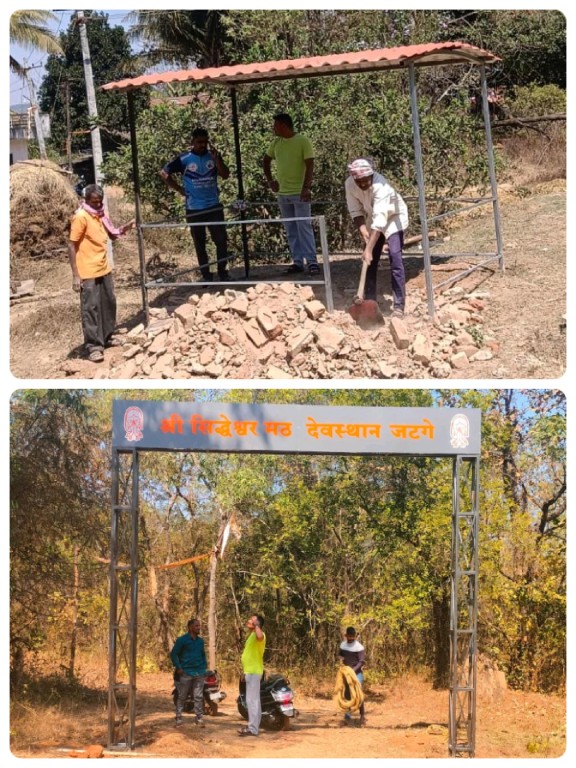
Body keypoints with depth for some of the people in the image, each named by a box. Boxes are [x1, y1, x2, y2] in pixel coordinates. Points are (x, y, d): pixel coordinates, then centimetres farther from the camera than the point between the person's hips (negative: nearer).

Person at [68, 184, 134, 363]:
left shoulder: (100, 214, 7)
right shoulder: (80, 217, -16)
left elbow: (112, 235, 19)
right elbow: (72, 246, -16)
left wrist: (124, 229, -4)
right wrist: (75, 275, -19)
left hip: (104, 269, 8)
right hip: (88, 272, -8)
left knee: (108, 304, 16)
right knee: (91, 308, -4)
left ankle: (107, 337, 30)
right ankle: (93, 346, -1)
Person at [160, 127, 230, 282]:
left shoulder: (213, 156, 3)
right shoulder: (184, 159, -5)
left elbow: (225, 175, -6)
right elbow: (164, 173, -1)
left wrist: (216, 158, -18)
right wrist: (179, 189, -4)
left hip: (214, 206, 2)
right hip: (194, 209, -2)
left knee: (221, 240, 0)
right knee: (200, 244, 6)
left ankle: (223, 273, 11)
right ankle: (206, 276, 14)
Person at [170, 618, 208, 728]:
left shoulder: (200, 641, 12)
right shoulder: (182, 640, -6)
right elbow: (173, 654, -4)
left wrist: (204, 667, 13)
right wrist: (178, 667, -11)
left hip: (199, 672, 4)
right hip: (186, 673, -4)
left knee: (198, 697, 2)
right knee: (182, 696, 2)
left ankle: (199, 718, 6)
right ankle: (178, 718, 9)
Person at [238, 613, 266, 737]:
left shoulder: (258, 634, -14)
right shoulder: (252, 635, 19)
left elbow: (260, 636, -42)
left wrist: (256, 625, -27)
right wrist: (245, 671, 25)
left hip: (254, 672, -11)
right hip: (250, 671, 11)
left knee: (252, 700, -11)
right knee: (254, 700, 14)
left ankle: (253, 729, -12)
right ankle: (253, 726, 20)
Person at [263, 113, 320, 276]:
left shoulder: (303, 141, -9)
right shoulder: (276, 143, 8)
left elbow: (310, 166, -14)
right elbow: (266, 160, 25)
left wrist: (307, 187, -24)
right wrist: (270, 180, 15)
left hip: (300, 193, -6)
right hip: (283, 193, 6)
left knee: (304, 227, -9)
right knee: (291, 230, 8)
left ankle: (312, 261, -9)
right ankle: (297, 261, 13)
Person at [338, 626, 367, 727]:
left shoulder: (359, 647, -13)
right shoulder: (343, 644, 3)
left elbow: (362, 662, -17)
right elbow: (339, 654, 19)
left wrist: (353, 670, -30)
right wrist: (341, 658, -5)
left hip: (357, 673, -5)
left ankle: (362, 716, 4)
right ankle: (347, 716, 8)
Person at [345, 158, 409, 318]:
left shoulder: (380, 186, -38)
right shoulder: (349, 185, -20)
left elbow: (379, 221, -42)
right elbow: (356, 211, -8)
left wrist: (369, 249, -46)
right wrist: (363, 229, -25)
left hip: (393, 217, -6)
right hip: (373, 218, 6)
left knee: (395, 257, -17)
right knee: (370, 260, 5)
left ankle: (399, 305, -16)